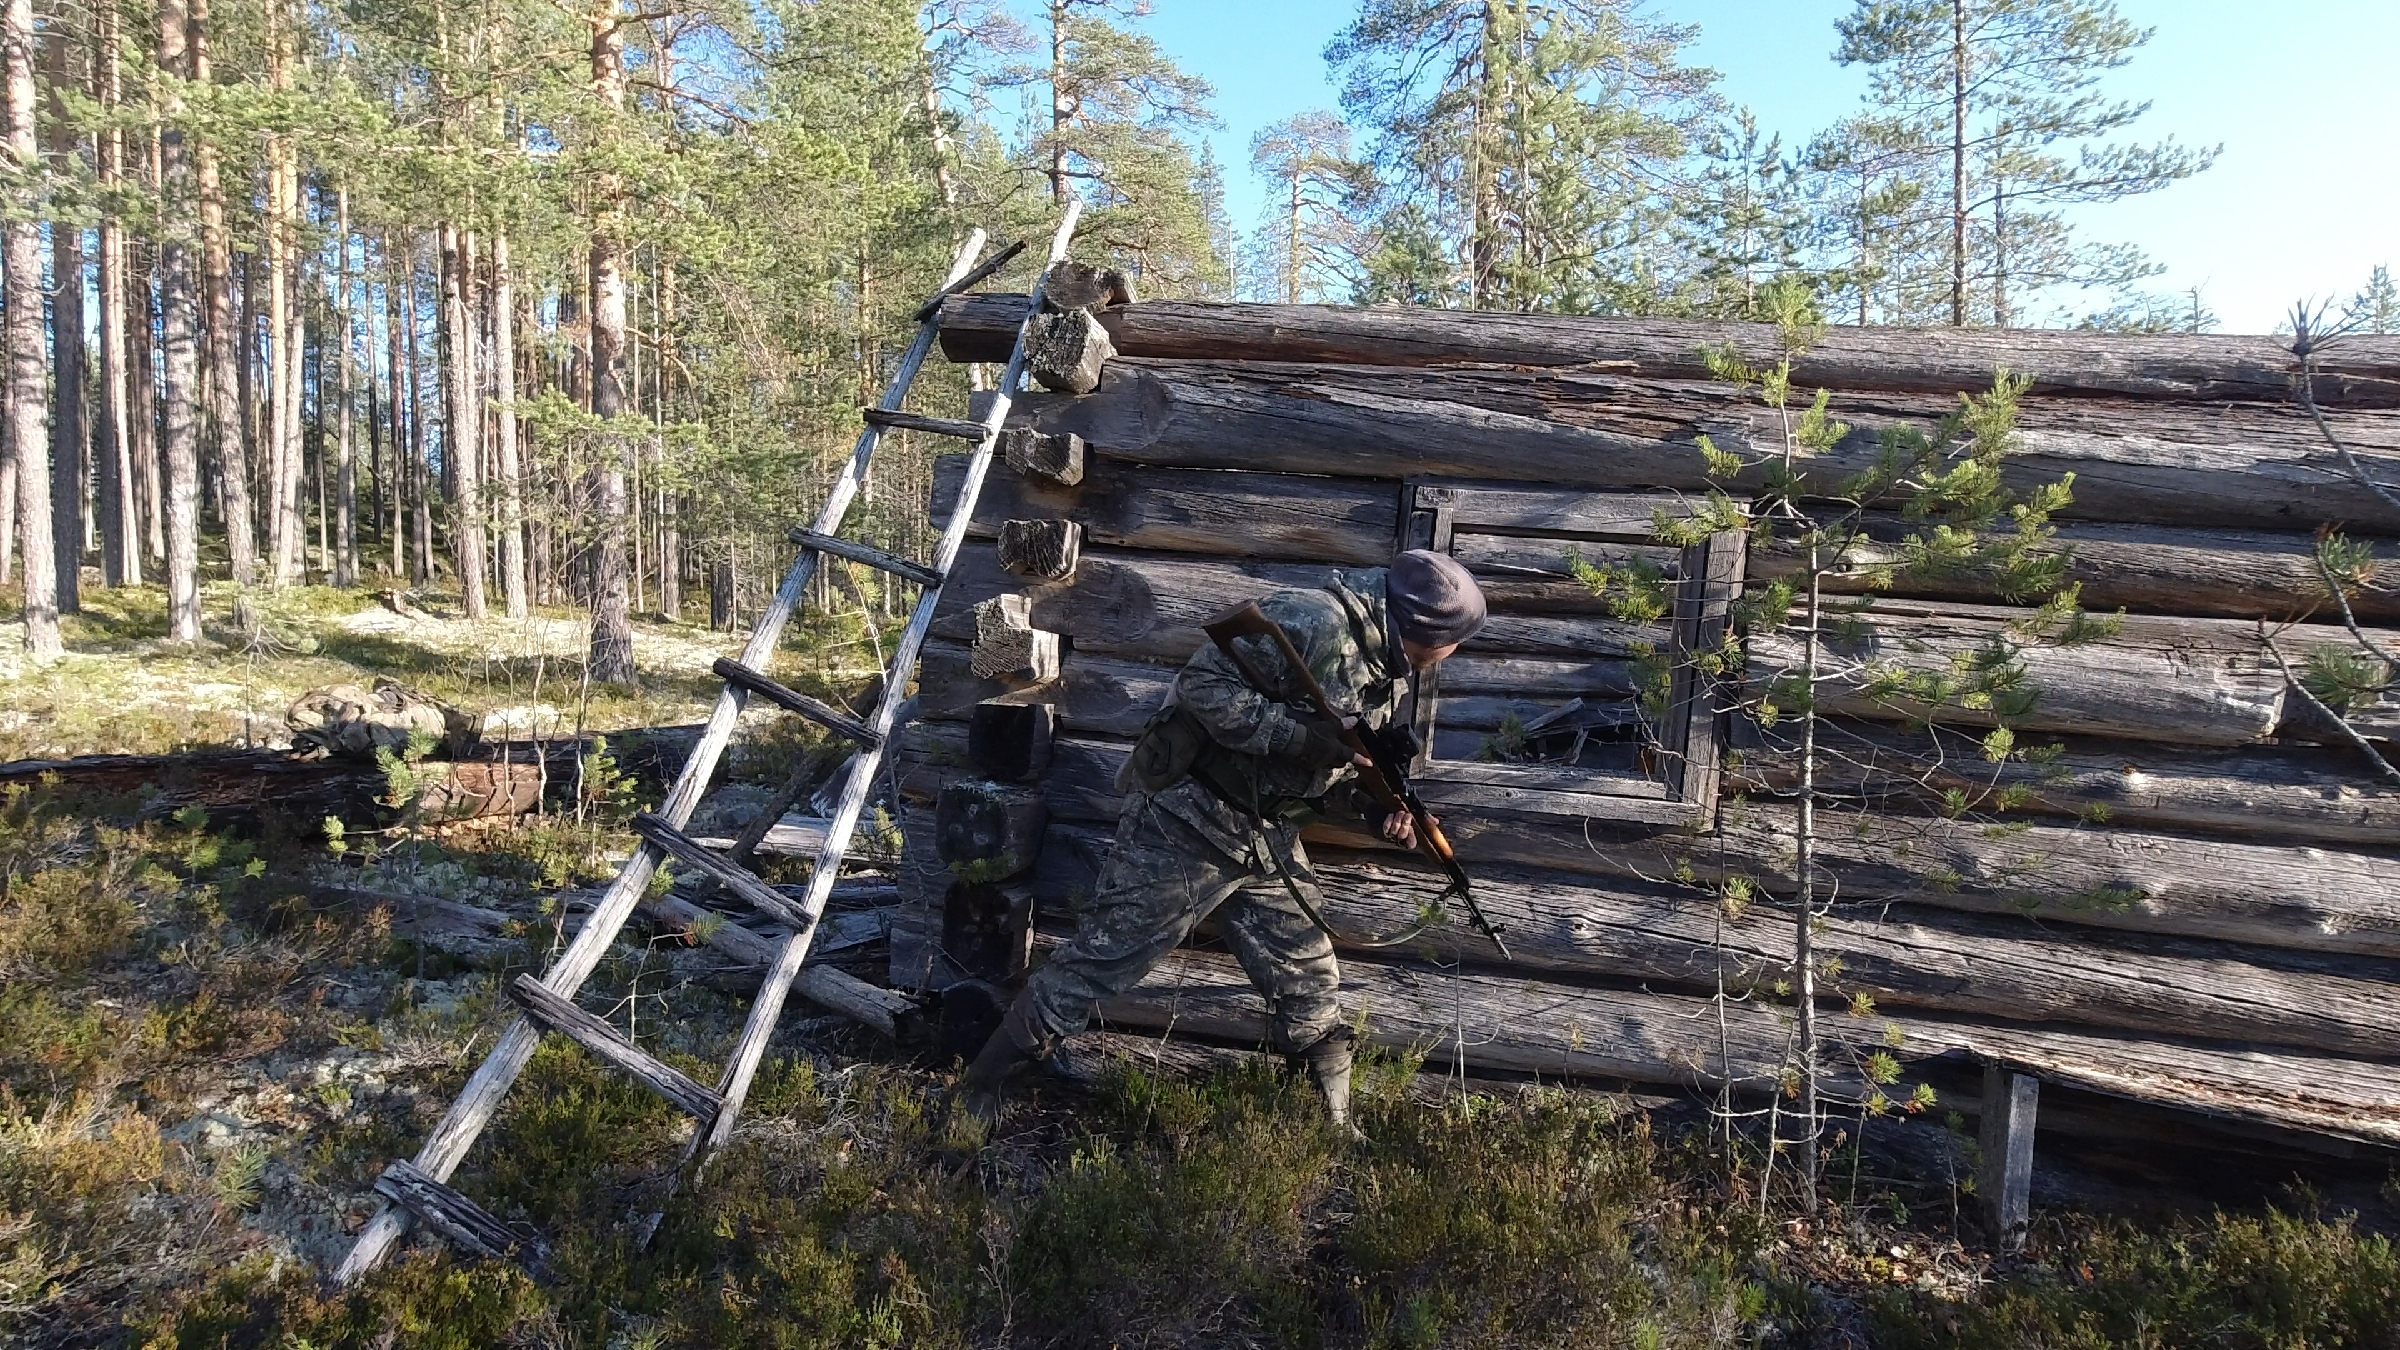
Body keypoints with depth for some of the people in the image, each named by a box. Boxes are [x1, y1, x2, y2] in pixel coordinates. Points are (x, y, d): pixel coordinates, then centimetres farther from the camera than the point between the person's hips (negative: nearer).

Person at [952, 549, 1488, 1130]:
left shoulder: (1384, 670, 10)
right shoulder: (1315, 623, -19)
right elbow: (1203, 686, -26)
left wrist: (1374, 806, -1)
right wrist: (1304, 732, -27)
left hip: (1267, 844, 8)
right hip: (1188, 826, -8)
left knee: (1311, 990, 9)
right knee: (1101, 961, -1)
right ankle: (977, 1093, 15)